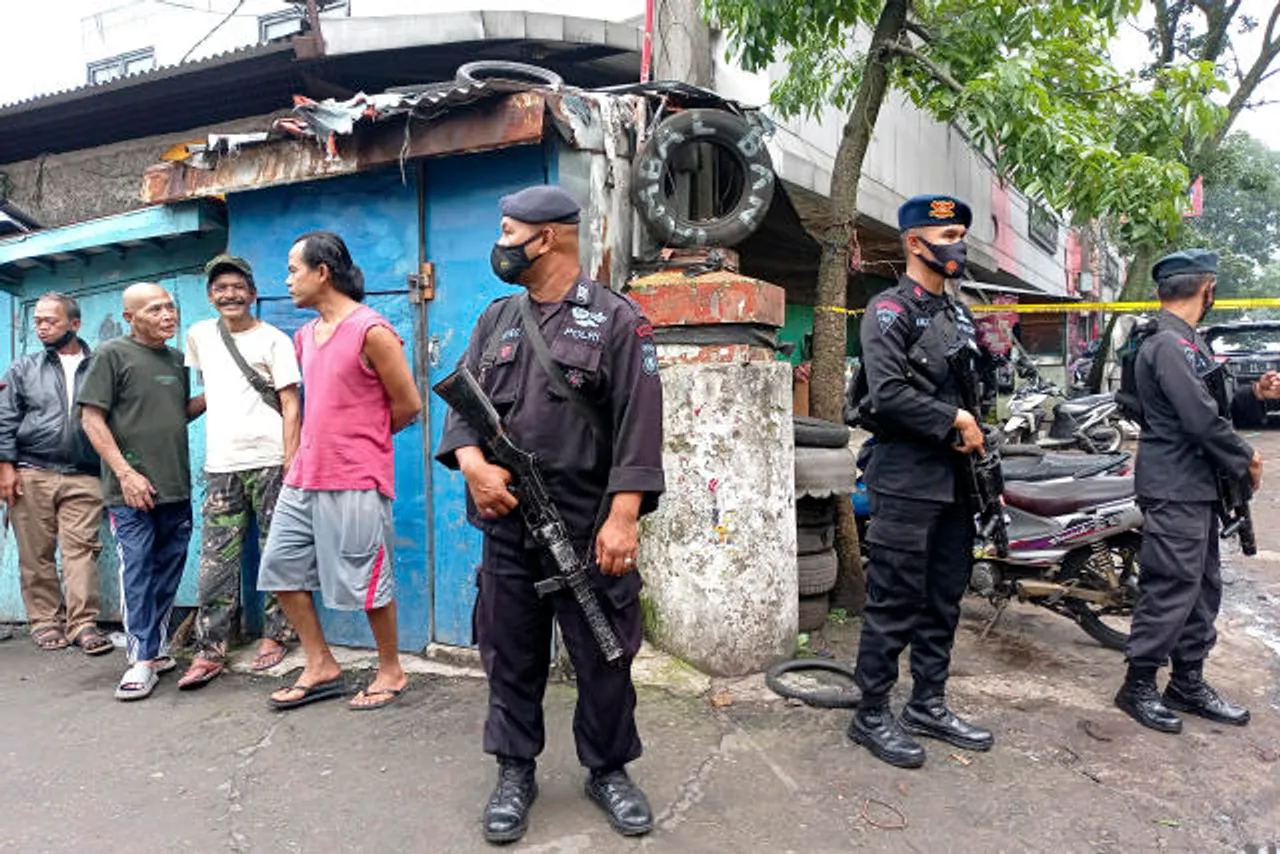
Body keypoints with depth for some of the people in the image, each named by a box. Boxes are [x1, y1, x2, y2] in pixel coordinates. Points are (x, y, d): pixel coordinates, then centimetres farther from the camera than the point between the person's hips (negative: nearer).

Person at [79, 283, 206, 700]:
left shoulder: (177, 359, 15)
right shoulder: (113, 354, -3)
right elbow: (91, 418, -7)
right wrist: (125, 473, -14)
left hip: (176, 489, 6)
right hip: (132, 491, -6)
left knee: (168, 572, 11)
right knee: (137, 571, -6)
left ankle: (159, 646, 24)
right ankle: (142, 658, 0)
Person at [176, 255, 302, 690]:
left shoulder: (274, 340, 0)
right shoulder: (199, 335, 13)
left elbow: (291, 406, -4)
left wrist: (290, 464, -10)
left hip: (269, 461, -4)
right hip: (220, 465, 4)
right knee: (216, 562, 2)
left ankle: (274, 636, 14)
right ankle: (210, 650, 7)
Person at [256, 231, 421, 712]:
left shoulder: (371, 331, -12)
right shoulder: (304, 336, 13)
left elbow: (408, 405, -8)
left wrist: (363, 439, 5)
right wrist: (331, 438, 11)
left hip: (356, 480, -8)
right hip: (304, 476, 8)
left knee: (366, 581, 1)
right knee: (281, 568, 10)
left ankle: (391, 672, 20)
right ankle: (321, 667, 23)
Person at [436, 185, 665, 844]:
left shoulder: (616, 320, -5)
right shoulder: (496, 320, 12)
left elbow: (637, 425, -12)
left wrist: (623, 517, -20)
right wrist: (472, 463, -10)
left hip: (589, 531, -4)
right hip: (506, 527, 5)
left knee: (602, 658, 8)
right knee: (510, 657, 13)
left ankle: (608, 771, 28)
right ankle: (515, 773, 30)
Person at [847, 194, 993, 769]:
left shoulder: (958, 314, 18)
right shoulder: (890, 311, -8)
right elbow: (888, 392, -21)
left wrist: (976, 441, 4)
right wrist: (955, 419, -14)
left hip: (956, 483, 9)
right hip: (907, 484, -8)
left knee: (944, 600, 15)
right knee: (894, 603, -2)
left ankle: (928, 705, 28)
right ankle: (872, 715, 11)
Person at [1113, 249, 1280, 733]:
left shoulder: (1187, 342, 17)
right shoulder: (1169, 344, -17)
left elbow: (1211, 406, 19)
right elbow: (1200, 419, -22)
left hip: (1197, 488, 11)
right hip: (1174, 491, -11)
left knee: (1202, 588, 15)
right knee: (1171, 589, -5)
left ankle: (1188, 684, 25)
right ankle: (1139, 685, 7)